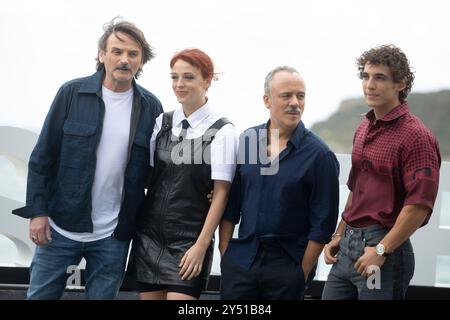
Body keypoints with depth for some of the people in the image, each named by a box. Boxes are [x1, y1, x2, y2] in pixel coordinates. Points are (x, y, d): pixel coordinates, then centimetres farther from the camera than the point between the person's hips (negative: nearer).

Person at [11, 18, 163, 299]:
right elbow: (43, 157, -2)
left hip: (114, 236, 1)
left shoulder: (151, 107, -1)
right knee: (41, 294, 7)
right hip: (61, 227, -1)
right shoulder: (72, 93, -5)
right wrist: (37, 211, -7)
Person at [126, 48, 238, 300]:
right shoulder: (161, 123, 6)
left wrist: (201, 245, -11)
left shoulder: (221, 132, -8)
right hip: (149, 236, 5)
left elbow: (221, 193, -9)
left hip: (188, 241, -4)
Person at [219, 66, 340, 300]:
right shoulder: (246, 141, 4)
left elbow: (323, 222, -6)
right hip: (241, 258, 3)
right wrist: (225, 254, 5)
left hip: (287, 263, -3)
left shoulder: (319, 154, -7)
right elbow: (231, 204, 9)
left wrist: (303, 272, -8)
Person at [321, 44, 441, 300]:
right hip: (348, 245, 8)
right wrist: (339, 236, 16)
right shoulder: (364, 129, 13)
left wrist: (381, 251, -18)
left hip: (385, 248, -7)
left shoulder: (416, 136, -13)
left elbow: (419, 206, -19)